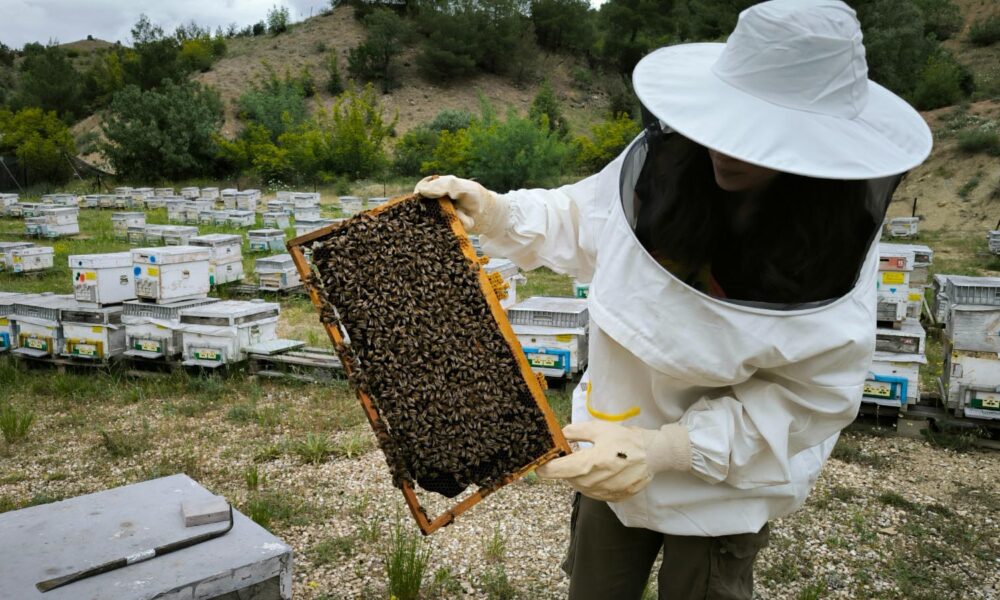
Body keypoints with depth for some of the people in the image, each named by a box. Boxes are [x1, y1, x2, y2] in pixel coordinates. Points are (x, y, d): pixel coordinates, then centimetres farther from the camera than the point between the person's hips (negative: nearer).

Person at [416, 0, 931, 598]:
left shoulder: (835, 249, -23)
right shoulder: (659, 164, -19)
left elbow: (809, 398, -19)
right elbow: (576, 223, 0)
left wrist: (665, 448, -28)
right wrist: (492, 212, -16)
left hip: (725, 483, -2)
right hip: (618, 445, 3)